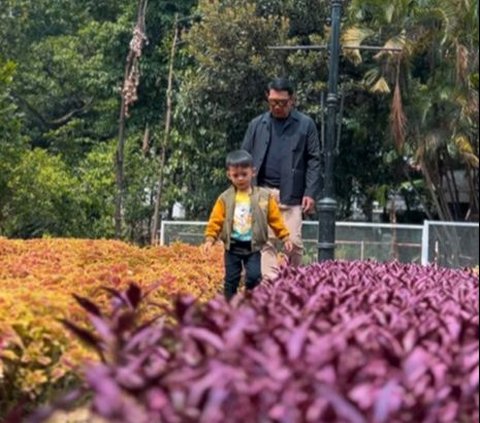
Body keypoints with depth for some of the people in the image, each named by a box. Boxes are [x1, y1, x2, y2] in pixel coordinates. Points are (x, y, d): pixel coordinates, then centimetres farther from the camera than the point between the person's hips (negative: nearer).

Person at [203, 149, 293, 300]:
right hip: (232, 246, 1)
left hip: (253, 246, -1)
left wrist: (285, 237, 0)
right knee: (231, 279, 6)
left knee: (254, 277, -8)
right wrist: (210, 238, -12)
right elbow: (216, 220, -2)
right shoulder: (225, 198, -1)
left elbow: (275, 219, 3)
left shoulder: (264, 196, -1)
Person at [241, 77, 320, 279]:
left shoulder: (305, 124, 4)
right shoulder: (257, 124, 11)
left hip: (291, 194, -2)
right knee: (265, 240, -1)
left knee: (293, 242, -2)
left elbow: (314, 160, 2)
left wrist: (310, 193, -6)